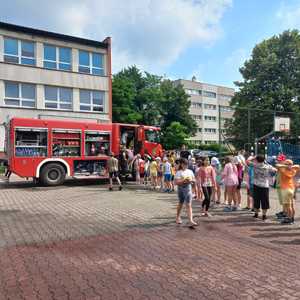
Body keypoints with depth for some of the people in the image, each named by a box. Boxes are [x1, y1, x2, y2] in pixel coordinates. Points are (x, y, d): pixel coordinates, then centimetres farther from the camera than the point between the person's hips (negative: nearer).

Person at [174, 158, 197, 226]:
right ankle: (178, 217, 37)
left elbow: (194, 180, 12)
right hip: (181, 189, -2)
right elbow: (176, 182, -15)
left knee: (189, 205, -5)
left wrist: (191, 180, -9)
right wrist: (183, 180, -25)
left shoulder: (190, 171, 7)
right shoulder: (179, 172, -7)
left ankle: (191, 221, -9)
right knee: (181, 204, 14)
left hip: (188, 189, 2)